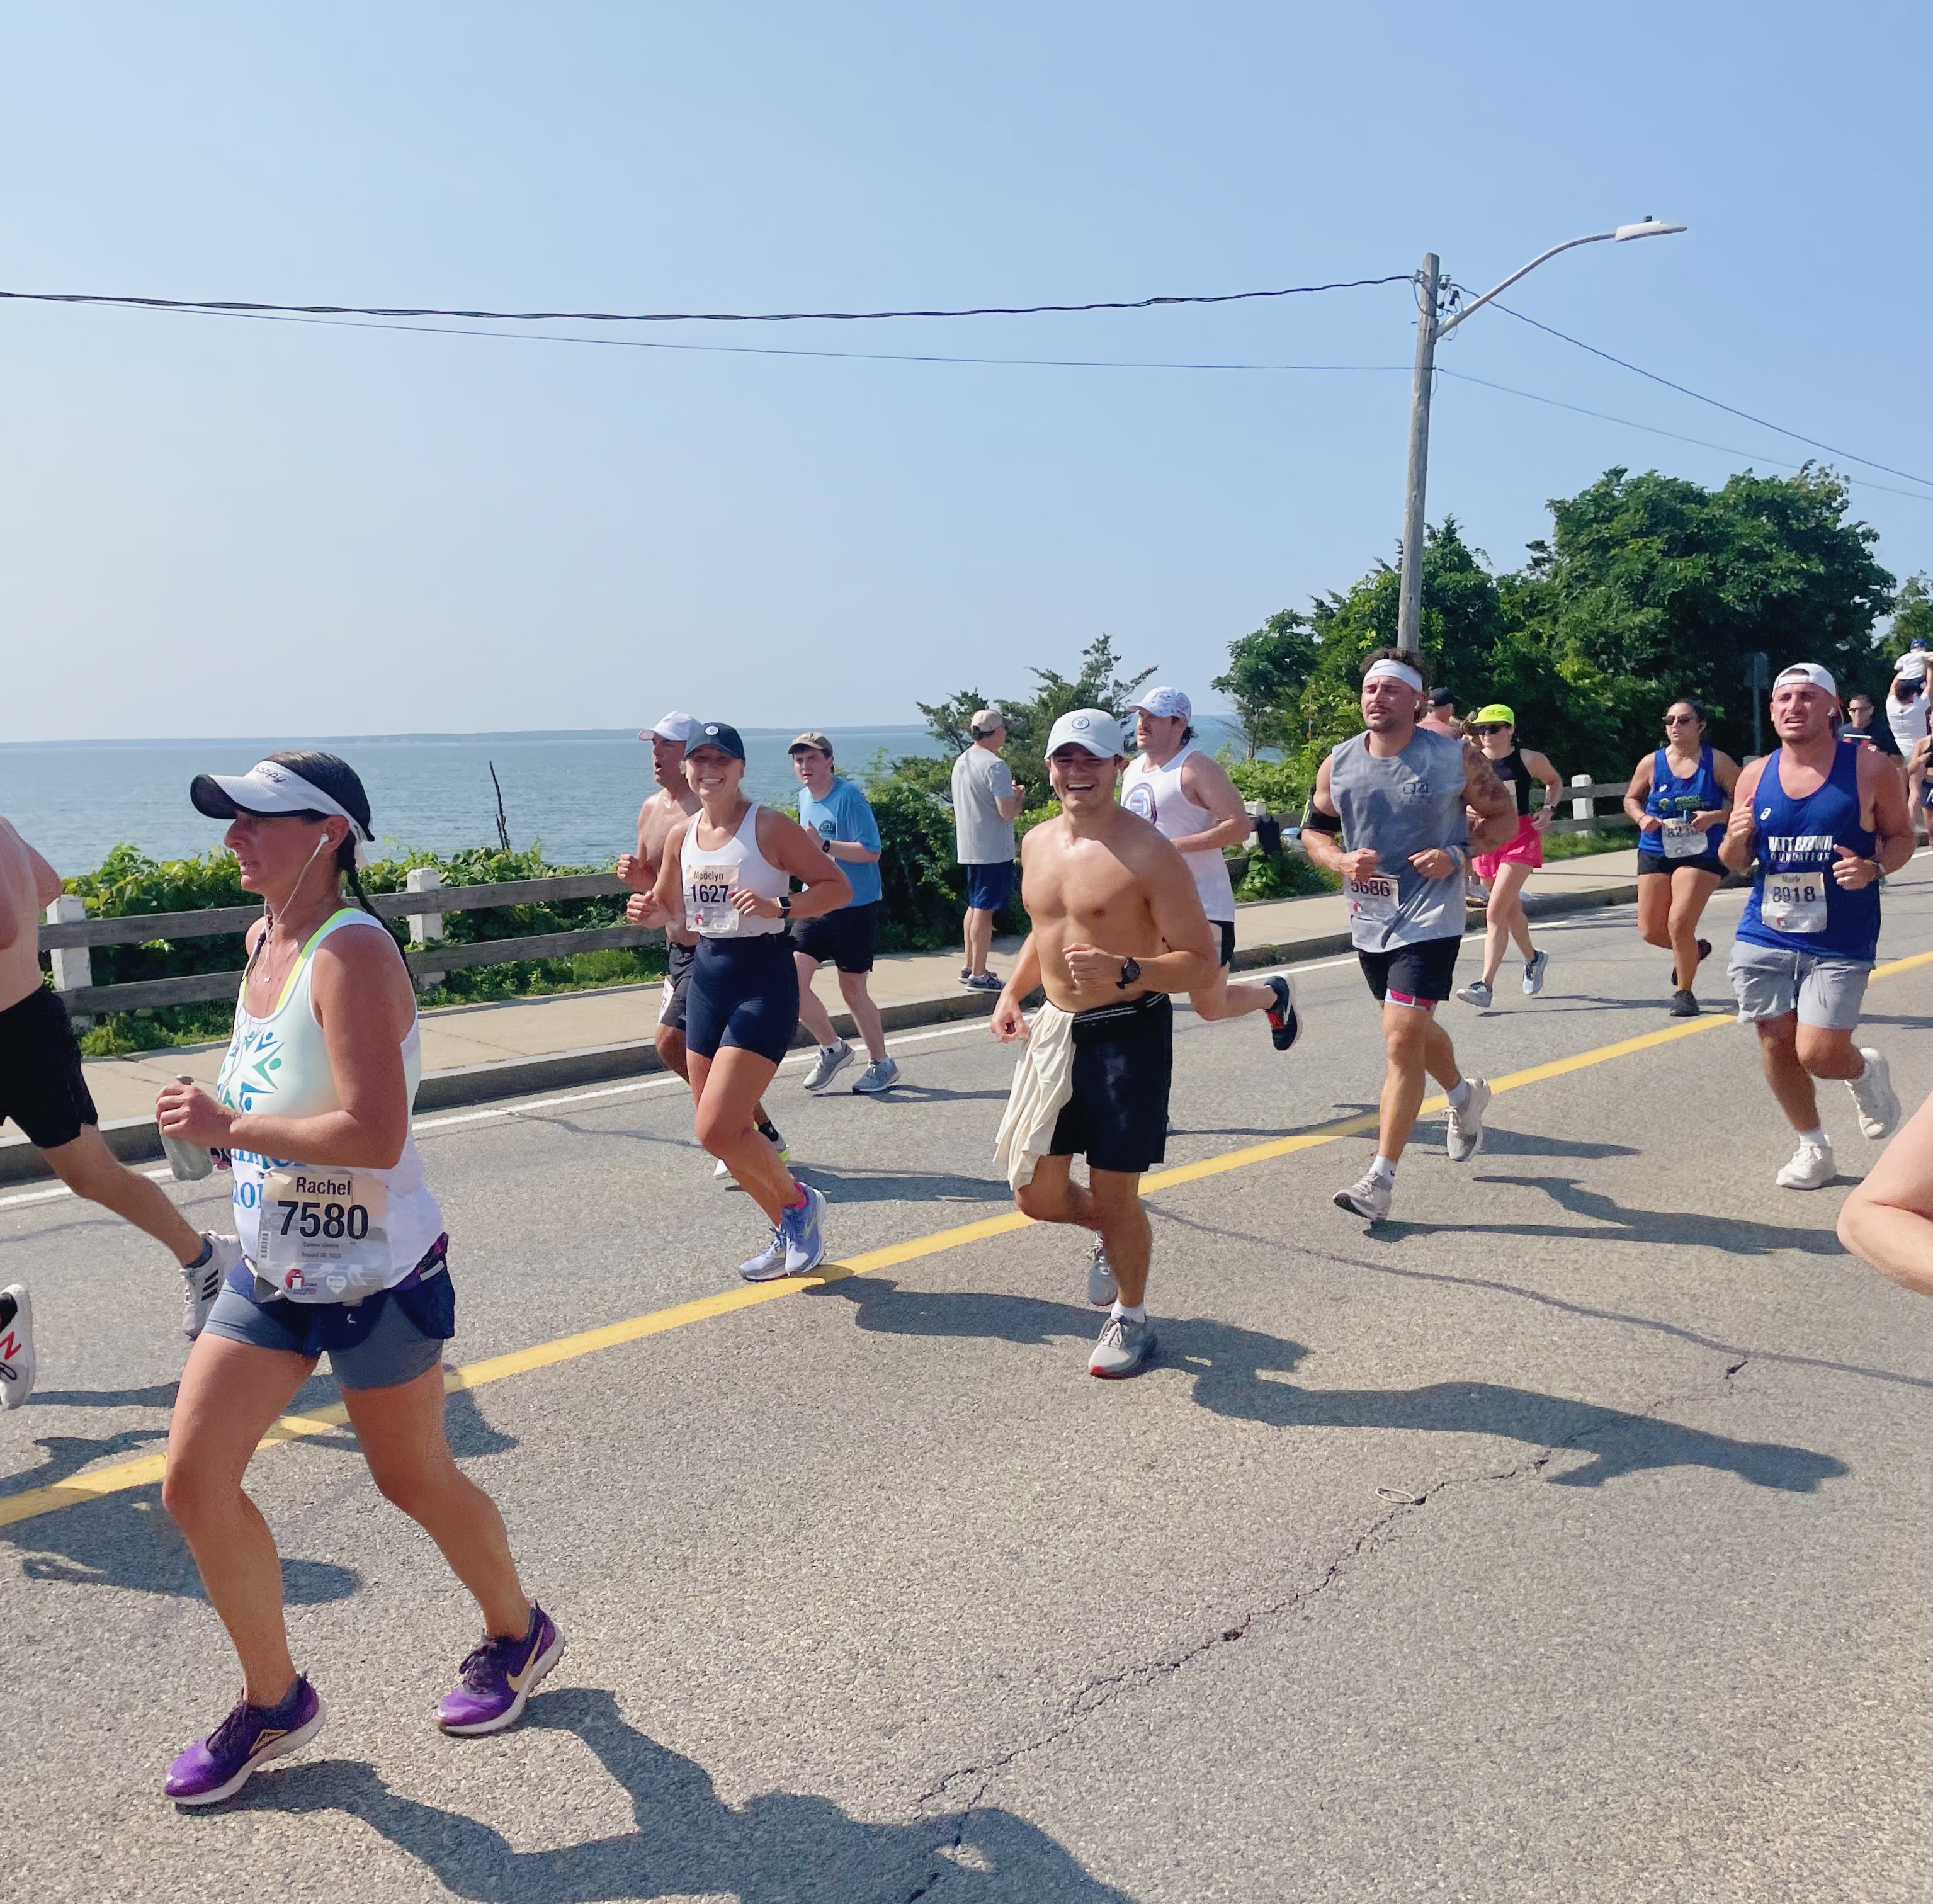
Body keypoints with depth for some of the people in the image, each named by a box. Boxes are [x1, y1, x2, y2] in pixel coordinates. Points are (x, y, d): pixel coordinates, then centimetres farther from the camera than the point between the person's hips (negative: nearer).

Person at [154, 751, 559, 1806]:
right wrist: (225, 1122, 8)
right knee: (193, 1481, 4)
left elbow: (375, 1136, -31)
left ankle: (518, 1634, 37)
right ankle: (274, 1700, 24)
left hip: (374, 1277, -8)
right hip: (271, 1270, 8)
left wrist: (229, 1127, -24)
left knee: (414, 1482, 10)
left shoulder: (352, 952, -23)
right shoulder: (262, 938, 5)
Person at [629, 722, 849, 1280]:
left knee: (717, 1130, -14)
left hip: (764, 981, -7)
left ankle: (799, 1202, 13)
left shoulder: (770, 827, -10)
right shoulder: (681, 836, 7)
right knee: (723, 1131, 10)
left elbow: (838, 886, -10)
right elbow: (671, 908, 20)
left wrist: (778, 908, -24)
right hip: (708, 976, 7)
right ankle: (790, 1233, 30)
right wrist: (647, 912, -2)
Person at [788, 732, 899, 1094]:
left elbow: (871, 852, -21)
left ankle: (881, 1064, 21)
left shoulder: (849, 797, -14)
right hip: (817, 906, 7)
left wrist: (824, 845, -28)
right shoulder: (805, 797, 9)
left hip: (855, 907, -7)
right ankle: (833, 1049, 15)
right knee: (793, 980, -5)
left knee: (852, 990, 2)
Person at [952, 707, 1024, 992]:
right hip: (992, 850, -9)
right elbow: (1007, 812, -22)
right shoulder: (995, 766, -18)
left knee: (975, 906, 18)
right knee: (985, 910, -5)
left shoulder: (961, 762, 11)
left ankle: (969, 967, 24)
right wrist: (1019, 797, -2)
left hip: (968, 848, 9)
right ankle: (978, 975, -1)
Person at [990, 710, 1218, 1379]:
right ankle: (1109, 1234, 41)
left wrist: (1125, 971, -31)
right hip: (1054, 1032, 6)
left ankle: (1131, 1318, 28)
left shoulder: (1147, 853, -14)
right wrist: (1012, 991, 9)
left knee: (1115, 1197, 2)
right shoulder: (1037, 844, 7)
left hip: (1128, 1037, -6)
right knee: (1038, 1195, 7)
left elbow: (1202, 965, -15)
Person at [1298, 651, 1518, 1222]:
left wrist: (1457, 855, -15)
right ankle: (1465, 1095, 54)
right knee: (1413, 1029, 23)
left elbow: (1503, 816, 2)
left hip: (1429, 920, -5)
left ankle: (1380, 1179, -9)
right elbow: (1314, 830, 11)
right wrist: (1340, 860, -11)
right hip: (1368, 920, 5)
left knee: (1402, 1039, -14)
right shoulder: (1339, 763, 1)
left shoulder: (1455, 758, -8)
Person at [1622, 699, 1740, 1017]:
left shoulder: (1717, 762, -5)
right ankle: (1694, 950, 38)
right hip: (1656, 852, 4)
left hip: (1702, 854, -4)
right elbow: (1631, 798, 13)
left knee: (1680, 924, -17)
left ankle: (1684, 992, 6)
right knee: (1651, 931, 4)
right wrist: (1642, 818, -8)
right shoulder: (1651, 763, 1)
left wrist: (1715, 816, -20)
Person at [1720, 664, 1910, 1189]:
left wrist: (1875, 868, -17)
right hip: (1764, 937, 3)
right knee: (1776, 1045, 7)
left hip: (1840, 943, -3)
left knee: (1818, 1055, -10)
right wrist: (1736, 841, -13)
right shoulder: (1754, 776, 2)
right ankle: (1813, 1148, 28)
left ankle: (1865, 1071, 27)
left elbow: (1902, 836, 4)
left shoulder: (1869, 770, -6)